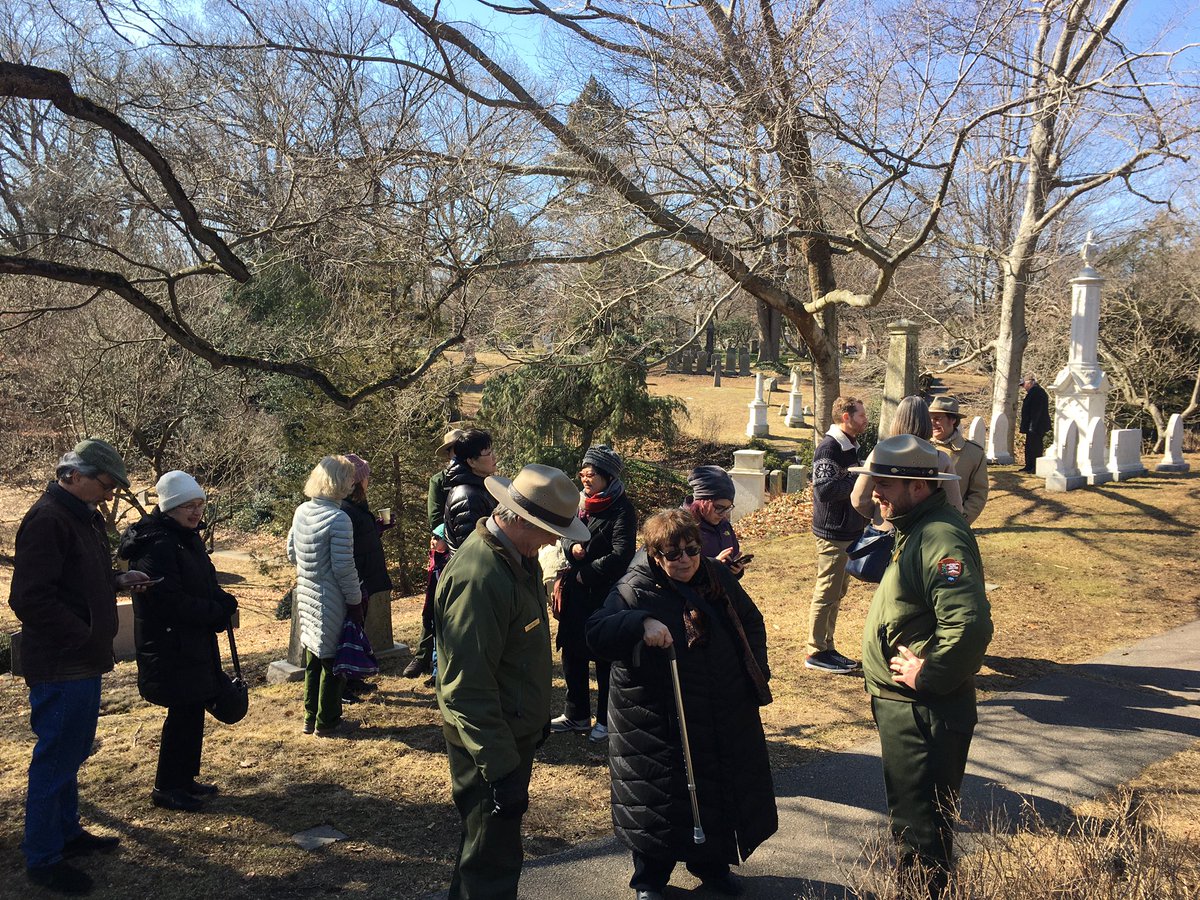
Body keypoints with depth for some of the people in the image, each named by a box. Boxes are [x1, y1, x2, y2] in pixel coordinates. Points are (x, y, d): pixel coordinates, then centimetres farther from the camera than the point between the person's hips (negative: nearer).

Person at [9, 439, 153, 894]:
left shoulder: (84, 516, 12)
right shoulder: (47, 520, -20)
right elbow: (31, 598, -25)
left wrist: (118, 579, 5)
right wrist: (87, 638, -21)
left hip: (82, 662, 10)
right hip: (61, 665, -10)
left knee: (71, 753, 21)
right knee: (55, 759, 2)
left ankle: (66, 832, 36)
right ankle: (43, 859, 16)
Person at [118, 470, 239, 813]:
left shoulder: (189, 537, 10)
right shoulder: (157, 546, -20)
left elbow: (205, 585, 18)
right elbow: (169, 601, -24)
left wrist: (222, 602, -2)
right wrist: (216, 612, -16)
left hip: (194, 643, 9)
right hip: (170, 646, -9)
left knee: (192, 710, 16)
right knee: (184, 713, -2)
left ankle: (184, 778, 29)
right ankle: (166, 788, 12)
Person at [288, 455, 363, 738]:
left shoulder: (301, 511, 2)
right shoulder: (339, 519, -21)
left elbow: (292, 552, 13)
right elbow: (344, 568, -19)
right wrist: (355, 601, -9)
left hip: (306, 595, 8)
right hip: (331, 601, -8)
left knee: (313, 658, 20)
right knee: (332, 661, 8)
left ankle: (311, 717, 32)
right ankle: (327, 722, 19)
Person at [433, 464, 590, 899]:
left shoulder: (518, 557, 3)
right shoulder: (478, 577, -30)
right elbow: (467, 687, -30)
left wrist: (538, 717, 22)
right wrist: (502, 771, -27)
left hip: (515, 731, 10)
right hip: (487, 745, -10)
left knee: (487, 840, 26)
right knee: (493, 863, 5)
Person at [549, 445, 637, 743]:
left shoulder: (622, 510, -14)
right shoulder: (580, 502, 7)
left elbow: (621, 555, -20)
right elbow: (566, 536, 14)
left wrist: (584, 574, -15)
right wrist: (572, 547, -10)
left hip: (605, 596, -7)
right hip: (575, 594, 7)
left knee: (605, 658, 5)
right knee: (572, 652, 14)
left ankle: (606, 720, 21)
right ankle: (577, 715, 30)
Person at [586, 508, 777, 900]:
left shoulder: (718, 578, 2)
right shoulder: (635, 590, -15)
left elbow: (751, 622, 16)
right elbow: (596, 631, -28)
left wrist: (757, 671, 8)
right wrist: (641, 623, -44)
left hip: (725, 717, 5)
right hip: (658, 723, -5)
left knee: (721, 793, 19)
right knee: (659, 800, 6)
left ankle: (711, 863, 43)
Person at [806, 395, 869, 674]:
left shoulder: (849, 446, 13)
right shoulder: (829, 447, -18)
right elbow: (824, 489, -27)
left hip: (849, 531, 10)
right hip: (833, 533, -10)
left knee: (837, 592, 16)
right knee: (827, 593, -1)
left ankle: (827, 647, 26)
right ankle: (816, 653, 9)